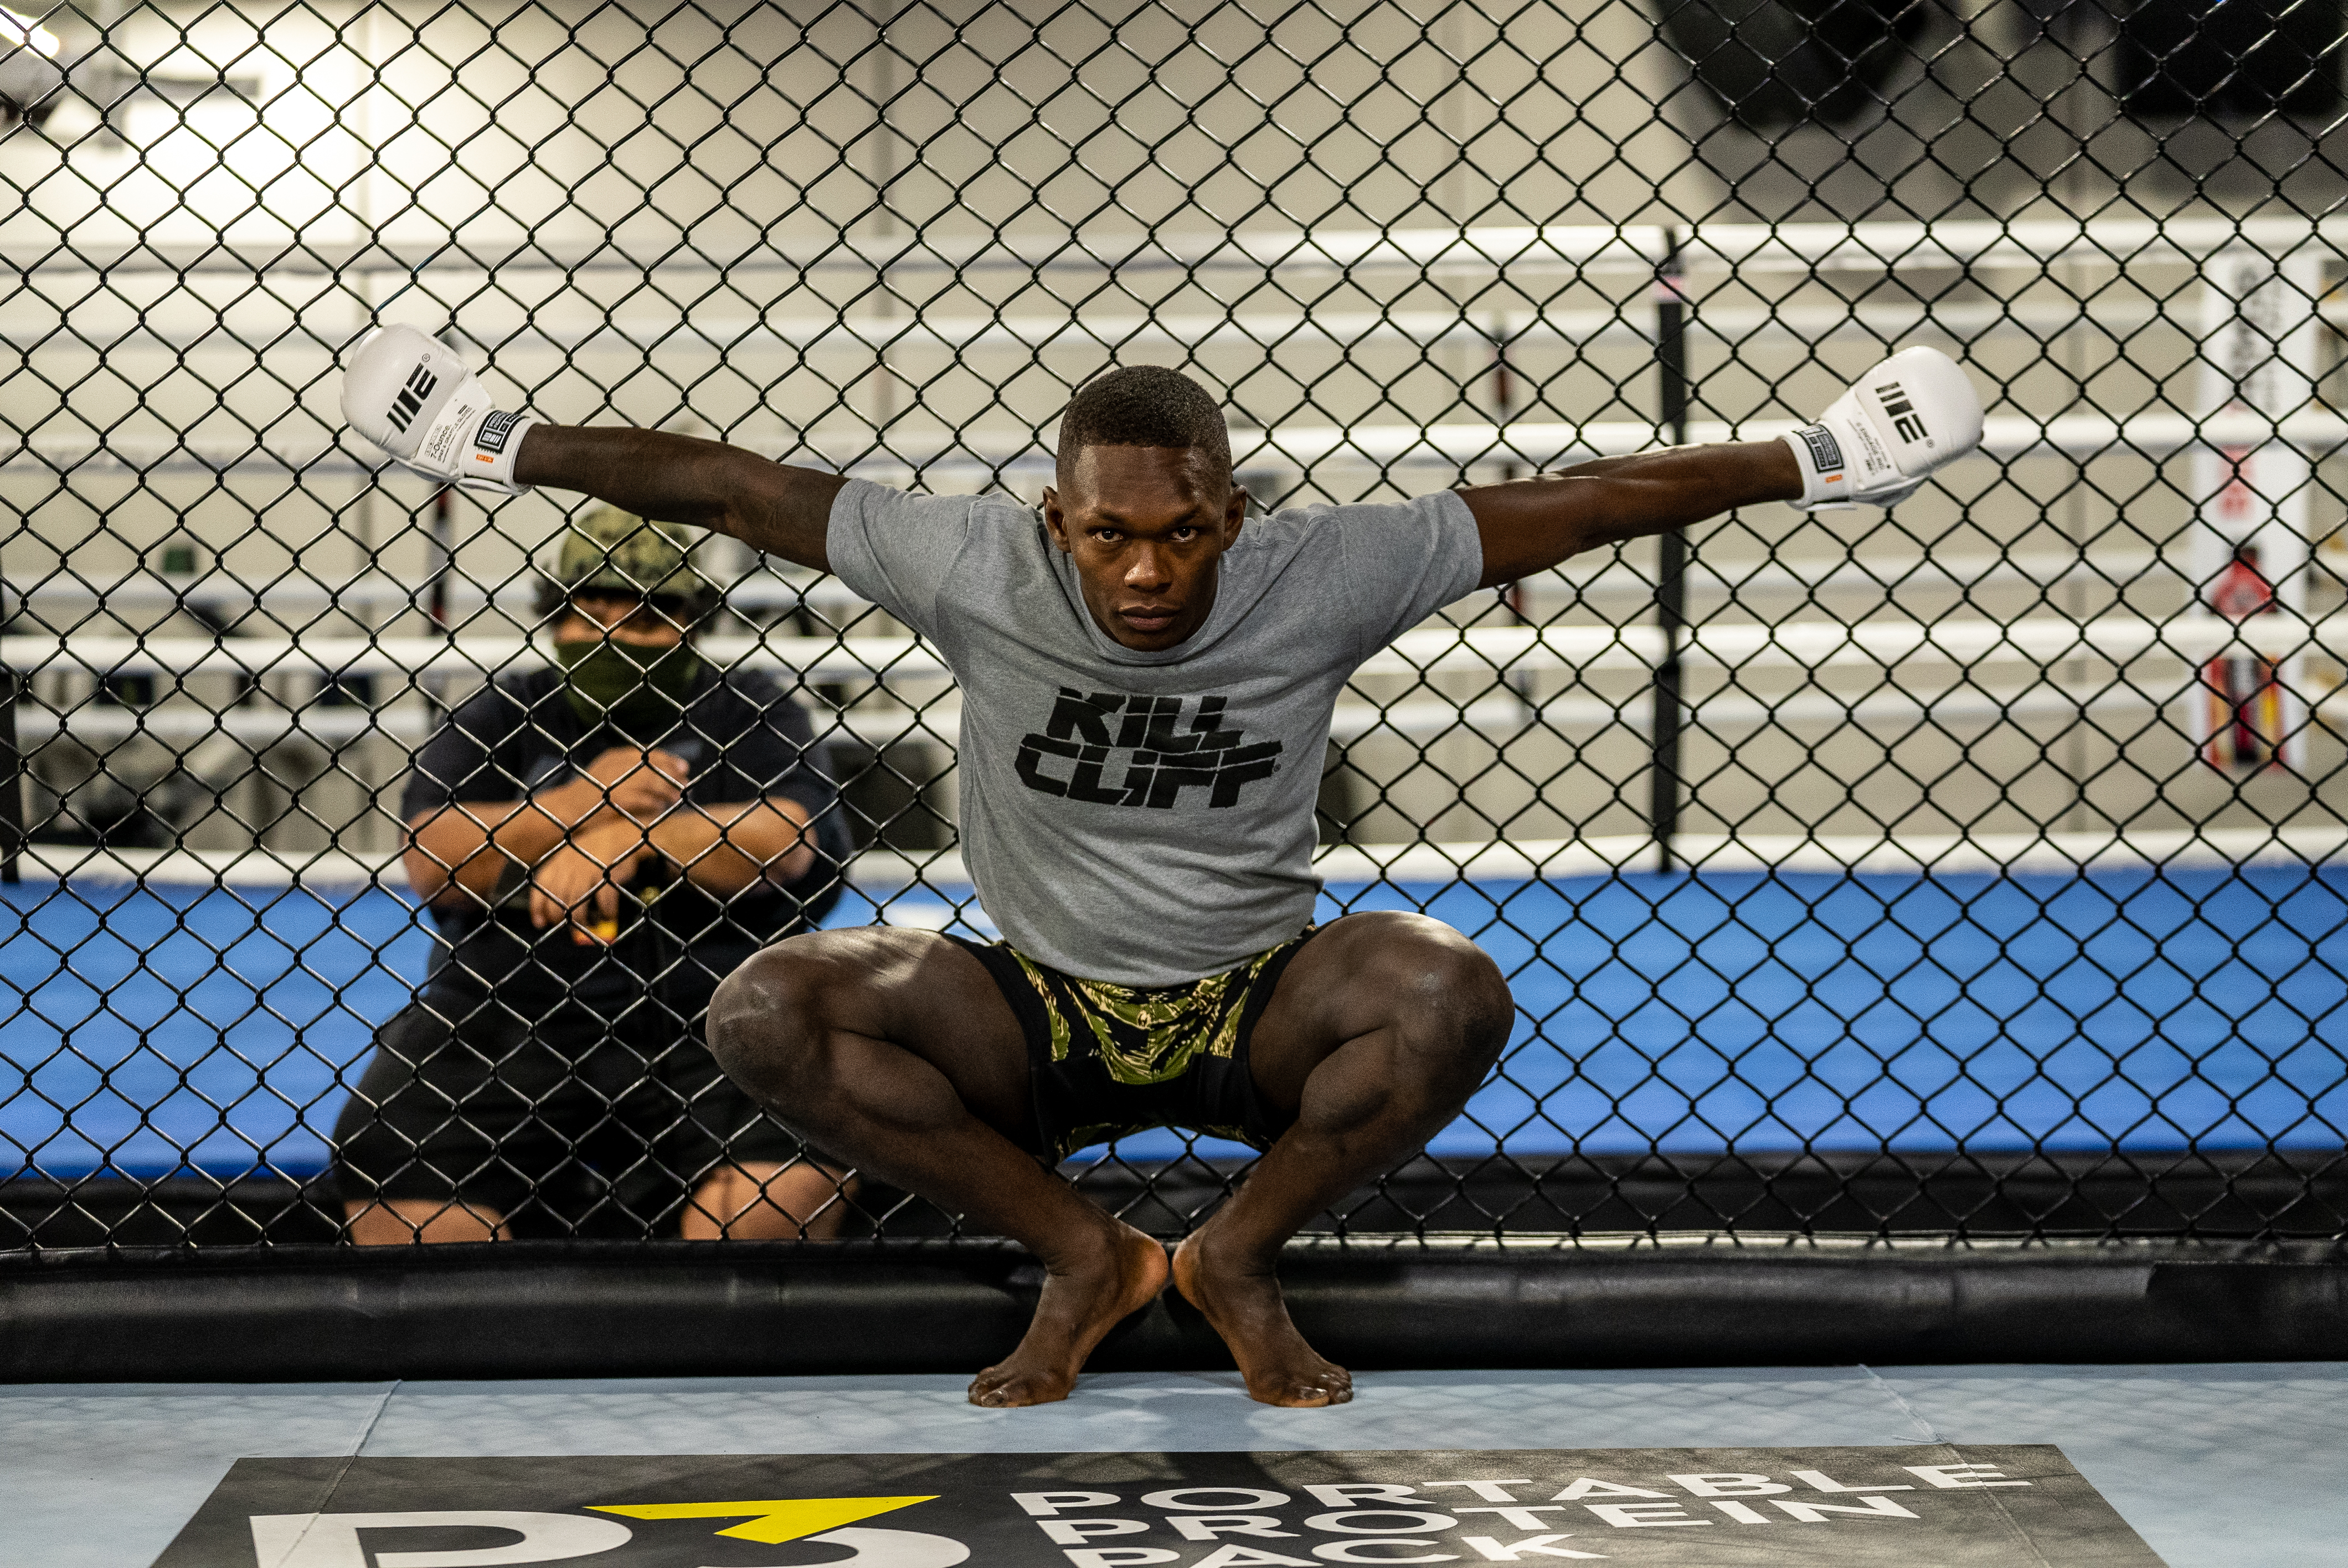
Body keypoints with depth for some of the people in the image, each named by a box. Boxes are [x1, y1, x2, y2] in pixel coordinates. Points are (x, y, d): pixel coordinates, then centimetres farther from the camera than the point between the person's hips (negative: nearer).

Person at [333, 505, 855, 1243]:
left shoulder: (744, 710, 13)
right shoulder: (498, 717, 16)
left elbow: (787, 844, -3)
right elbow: (429, 863, 2)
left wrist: (624, 837, -7)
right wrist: (581, 805, -7)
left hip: (708, 1020, -1)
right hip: (502, 1016, 1)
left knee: (793, 1165, -27)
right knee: (391, 1163, -21)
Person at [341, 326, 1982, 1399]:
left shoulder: (1322, 577, -14)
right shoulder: (973, 566, -14)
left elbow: (1572, 505, -10)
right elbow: (725, 485, -7)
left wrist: (1804, 465, -9)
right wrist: (508, 447, -5)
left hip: (1259, 1011, -1)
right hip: (1036, 1021, 1)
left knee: (1455, 994, -33)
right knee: (765, 1012, -24)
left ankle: (1240, 1254, -5)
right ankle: (1084, 1258, -6)